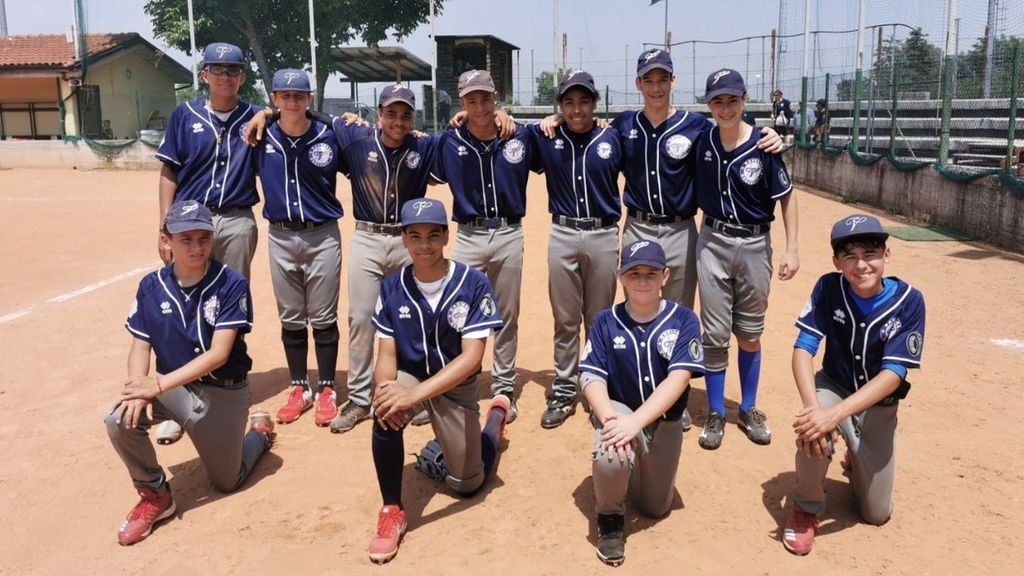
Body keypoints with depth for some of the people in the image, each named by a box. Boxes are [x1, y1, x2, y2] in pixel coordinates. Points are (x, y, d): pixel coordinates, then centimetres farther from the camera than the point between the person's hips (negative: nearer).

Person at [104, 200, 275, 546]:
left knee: (227, 482, 8)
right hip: (171, 385, 3)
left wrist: (158, 385, -31)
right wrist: (139, 391, -25)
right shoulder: (151, 287, -5)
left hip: (223, 392, -3)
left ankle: (259, 432, 41)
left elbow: (218, 354, -23)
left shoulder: (231, 285, -18)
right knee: (120, 421, -27)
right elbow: (140, 348, -3)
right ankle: (155, 495, 0)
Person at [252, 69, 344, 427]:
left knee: (323, 319, 4)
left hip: (322, 236, -2)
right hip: (281, 238, 2)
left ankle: (326, 391, 17)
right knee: (290, 319, 11)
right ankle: (299, 389, 25)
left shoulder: (328, 136, -5)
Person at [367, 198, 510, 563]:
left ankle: (498, 412, 36)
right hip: (409, 378, 2)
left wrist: (414, 395, -37)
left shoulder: (474, 284, -20)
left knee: (467, 485, 7)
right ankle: (392, 511, -14)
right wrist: (385, 389, -33)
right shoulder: (392, 287, -10)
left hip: (456, 386, -1)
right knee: (385, 411, -34)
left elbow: (471, 357, -25)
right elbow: (386, 354, -8)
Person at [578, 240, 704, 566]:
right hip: (618, 410, -1)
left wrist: (635, 422, -36)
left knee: (654, 509, 12)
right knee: (610, 456, -36)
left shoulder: (683, 320, -12)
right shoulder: (605, 322, -7)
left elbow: (678, 378, -23)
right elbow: (591, 377, -13)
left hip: (664, 422, 2)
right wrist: (610, 418, -34)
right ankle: (610, 518, -4)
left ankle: (635, 469, 46)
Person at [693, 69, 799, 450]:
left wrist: (791, 248, -7)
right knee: (715, 334, 3)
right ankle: (715, 413, 17)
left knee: (750, 334, 12)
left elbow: (786, 197, -3)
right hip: (713, 242, 1)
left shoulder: (763, 145, -11)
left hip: (755, 244, -1)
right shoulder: (702, 141, -4)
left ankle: (749, 410, 28)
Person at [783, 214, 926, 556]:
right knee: (813, 431, -36)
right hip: (833, 388, 0)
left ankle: (856, 463, 41)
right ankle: (806, 508, -6)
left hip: (878, 405, 1)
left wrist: (835, 414, -40)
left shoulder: (909, 301, -21)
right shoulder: (828, 288, -17)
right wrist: (814, 408, -40)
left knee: (876, 515, 7)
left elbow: (893, 373, -27)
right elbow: (803, 349, -22)